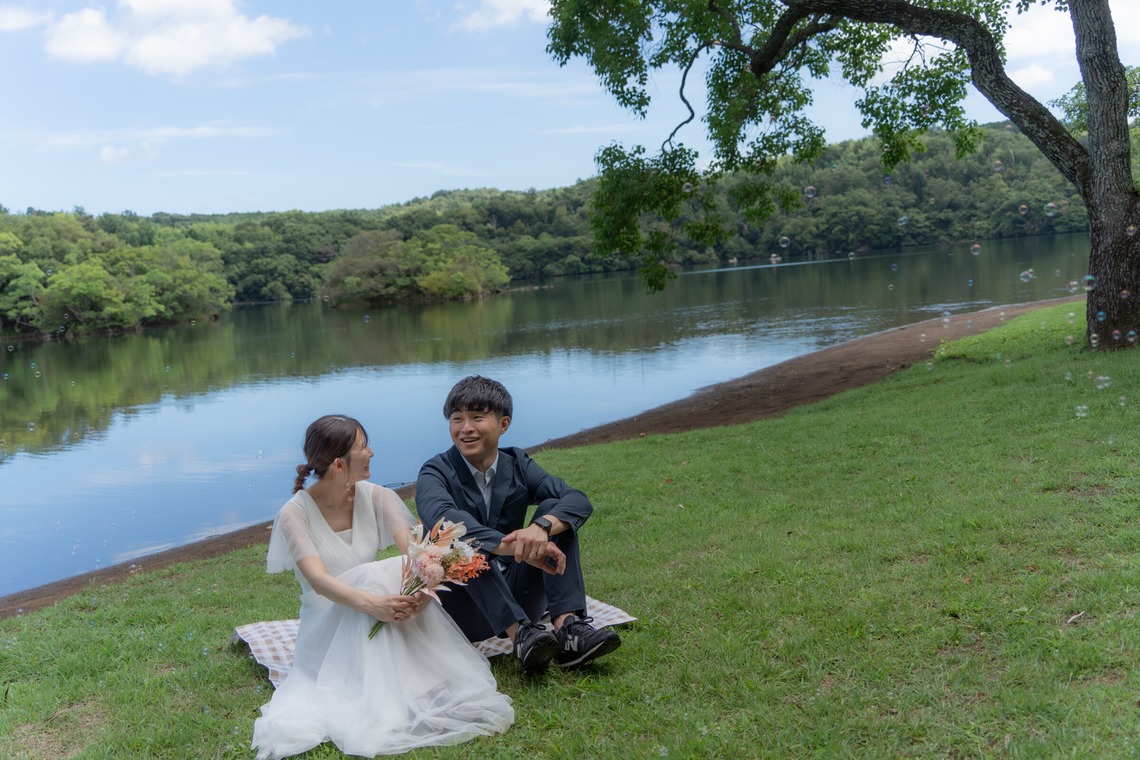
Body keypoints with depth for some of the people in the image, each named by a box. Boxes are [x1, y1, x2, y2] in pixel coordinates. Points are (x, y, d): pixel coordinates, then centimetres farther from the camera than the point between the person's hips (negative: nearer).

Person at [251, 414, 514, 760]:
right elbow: (318, 580, -29)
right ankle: (387, 705, -32)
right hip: (329, 624, -4)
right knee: (375, 576, -33)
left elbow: (414, 550, -17)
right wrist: (369, 603, -47)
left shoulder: (374, 497, -3)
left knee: (404, 577, -28)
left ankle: (426, 690, -25)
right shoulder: (295, 513, -15)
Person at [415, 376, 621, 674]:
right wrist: (514, 547, -46)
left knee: (554, 512, -15)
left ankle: (567, 626, -30)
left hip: (517, 598, 3)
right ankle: (520, 634, -39)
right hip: (462, 606, -3)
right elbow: (441, 515, -33)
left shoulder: (517, 464, 4)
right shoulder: (436, 473, -7)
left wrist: (541, 527, -37)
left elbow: (579, 500, -14)